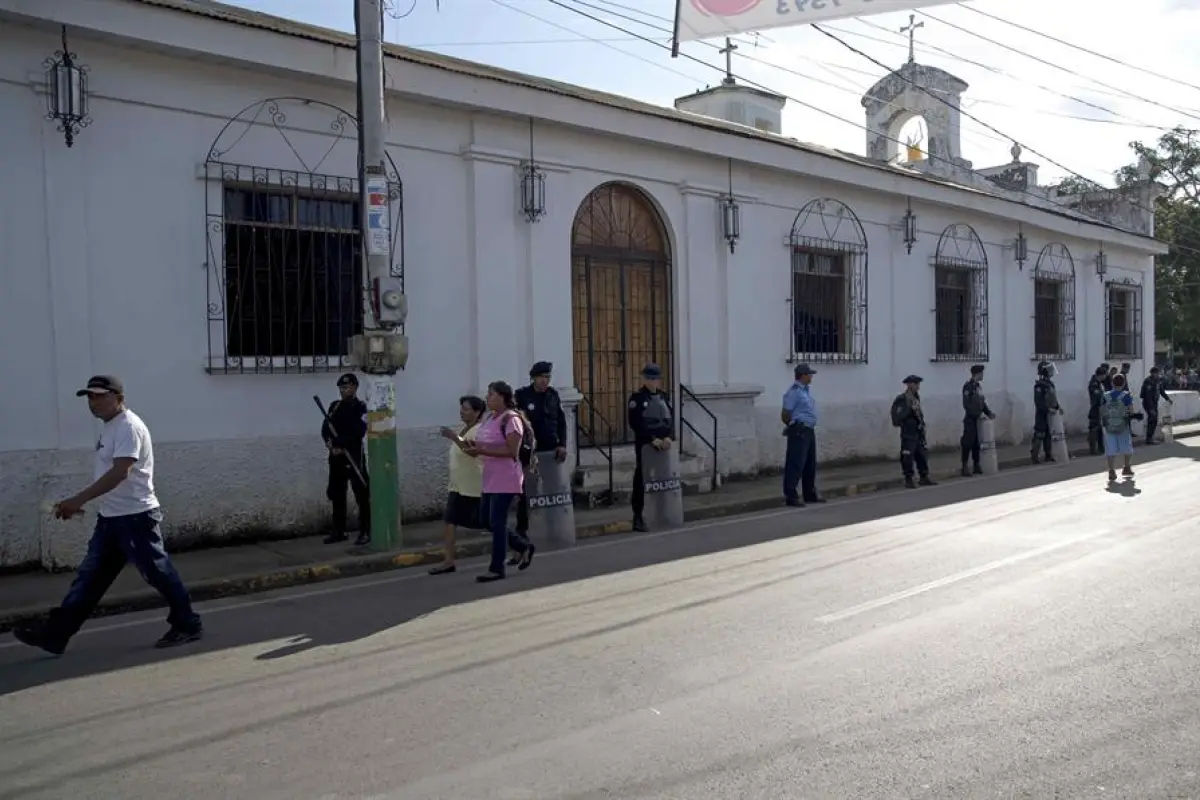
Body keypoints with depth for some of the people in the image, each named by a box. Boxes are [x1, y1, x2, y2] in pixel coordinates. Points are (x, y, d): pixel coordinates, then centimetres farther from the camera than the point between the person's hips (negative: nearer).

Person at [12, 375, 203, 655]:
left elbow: (119, 473, -28)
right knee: (90, 577, 10)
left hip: (135, 516, -10)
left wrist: (78, 500, -30)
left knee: (158, 572, -1)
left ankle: (188, 625, 12)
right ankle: (55, 634, 14)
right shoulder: (110, 428, 15)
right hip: (110, 517, 10)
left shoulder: (128, 427, -17)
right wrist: (80, 502, 21)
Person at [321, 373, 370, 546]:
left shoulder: (361, 408, -5)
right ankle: (339, 531, 20)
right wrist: (330, 442, -15)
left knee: (362, 496, -4)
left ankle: (365, 532, 1)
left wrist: (338, 444, -19)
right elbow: (325, 428, 5)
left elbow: (358, 432, -17)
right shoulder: (334, 406, 13)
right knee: (337, 495, 11)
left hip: (353, 457, -6)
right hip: (335, 457, 6)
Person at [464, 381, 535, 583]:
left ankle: (496, 569, 4)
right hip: (490, 479, 10)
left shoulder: (511, 419, -14)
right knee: (487, 521, 13)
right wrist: (474, 449, 2)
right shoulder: (491, 419, 14)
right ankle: (524, 547, 28)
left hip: (506, 480, -10)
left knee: (497, 522, -6)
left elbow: (512, 451, -21)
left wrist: (483, 450, -24)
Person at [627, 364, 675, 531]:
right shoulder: (637, 397, -7)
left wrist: (669, 437, -12)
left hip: (663, 443, 5)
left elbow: (671, 418, 5)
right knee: (641, 480, -1)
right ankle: (638, 518, 3)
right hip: (644, 444, -5)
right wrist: (652, 439, -20)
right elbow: (635, 423, -15)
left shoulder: (663, 396, 10)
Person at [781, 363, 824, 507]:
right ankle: (790, 496, -3)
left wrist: (809, 426, 15)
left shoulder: (806, 389, 14)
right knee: (796, 464, -7)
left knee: (810, 464, 15)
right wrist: (795, 426, -2)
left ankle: (810, 494, 25)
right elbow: (785, 415, -16)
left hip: (809, 431, 10)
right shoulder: (794, 391, -15)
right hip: (799, 432, -10)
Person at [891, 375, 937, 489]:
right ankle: (908, 479, 4)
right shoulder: (901, 400, -13)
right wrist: (910, 409, -24)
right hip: (908, 433, -8)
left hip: (918, 432, 8)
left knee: (922, 454, 11)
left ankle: (924, 477, 19)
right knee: (908, 456, -4)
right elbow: (898, 417, -21)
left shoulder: (916, 397, 12)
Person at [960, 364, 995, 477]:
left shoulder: (978, 386, 15)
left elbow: (982, 402, 18)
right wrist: (978, 414, -20)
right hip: (970, 419, -8)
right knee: (968, 443, -6)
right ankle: (964, 467, -2)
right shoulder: (968, 386, -12)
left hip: (978, 419, 8)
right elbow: (967, 404, -19)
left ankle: (976, 466, 17)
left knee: (977, 443, 11)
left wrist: (989, 413, 5)